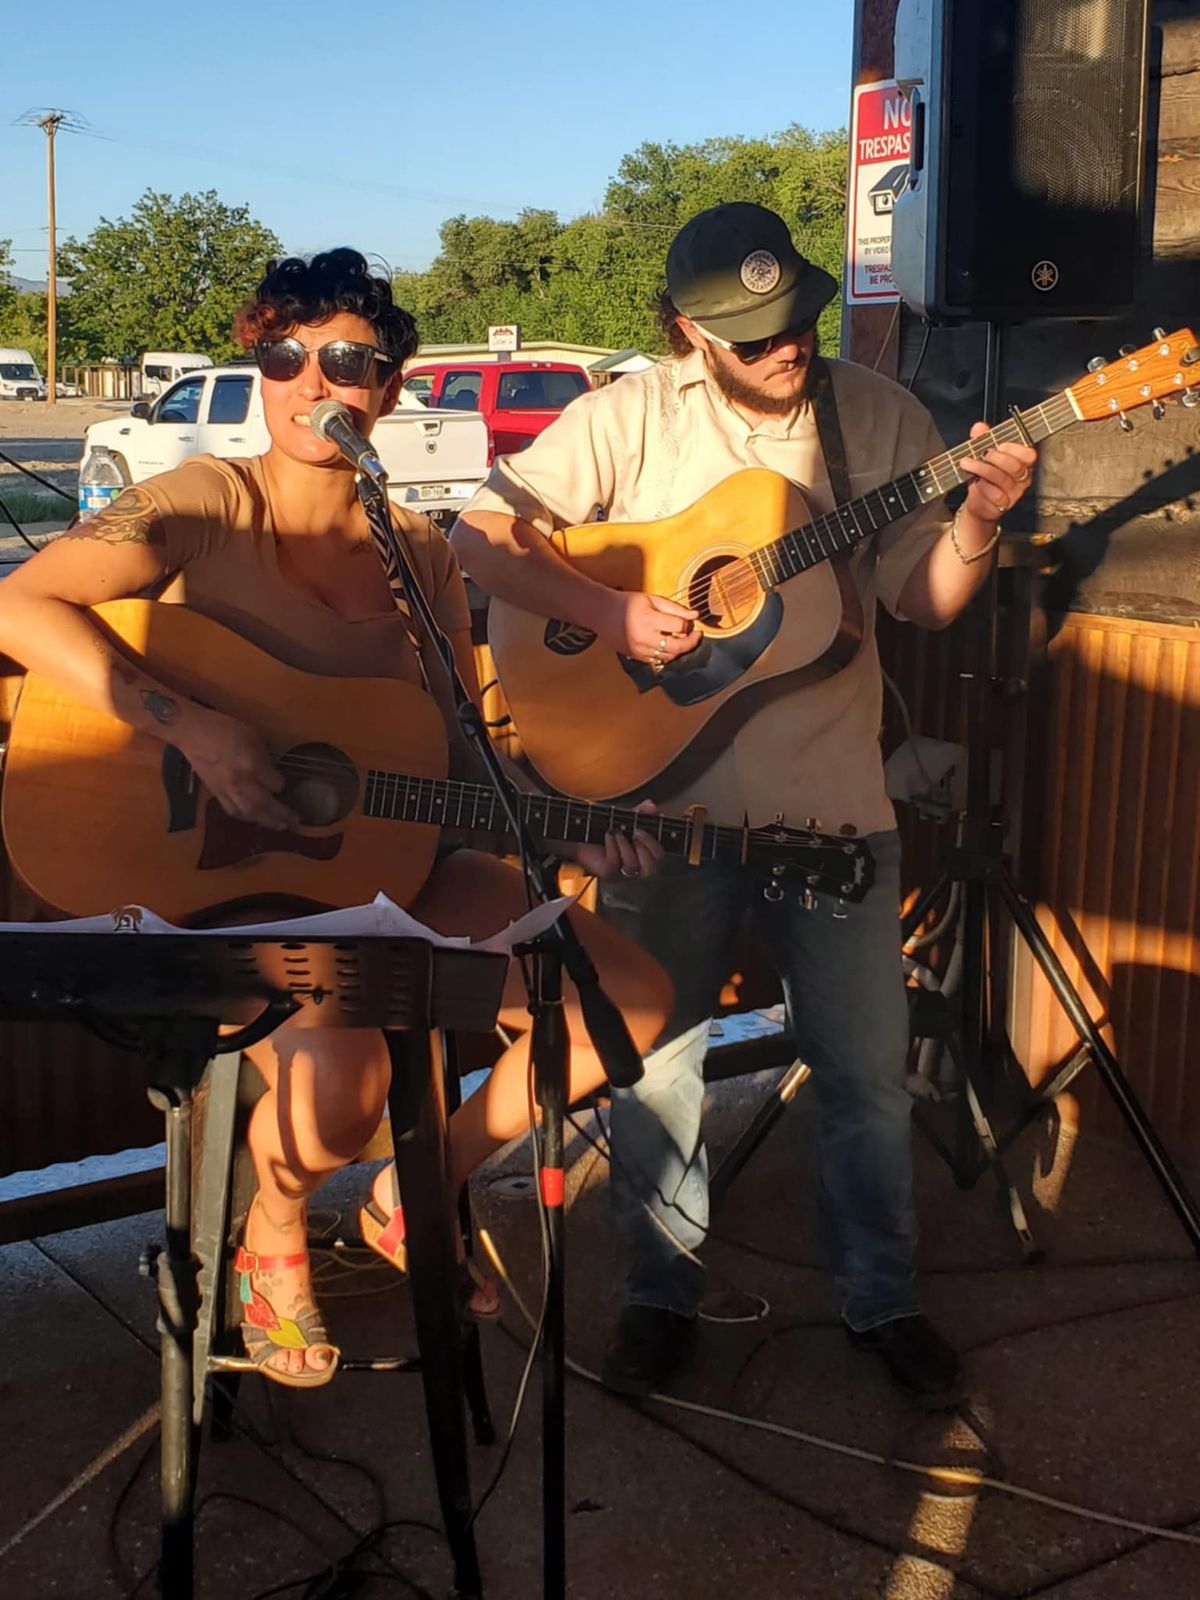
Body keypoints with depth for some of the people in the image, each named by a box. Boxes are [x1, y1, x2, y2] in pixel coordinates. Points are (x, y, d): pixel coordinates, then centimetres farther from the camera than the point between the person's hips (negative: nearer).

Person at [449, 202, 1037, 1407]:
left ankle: (881, 1297, 31)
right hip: (667, 796, -1)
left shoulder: (879, 416, 2)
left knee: (868, 1070, 10)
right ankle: (660, 1293, 32)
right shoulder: (630, 418, -5)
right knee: (653, 1061, 11)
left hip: (835, 800, 2)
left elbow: (926, 600, 3)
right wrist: (607, 613, -19)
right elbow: (480, 533, -8)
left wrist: (976, 523, -16)